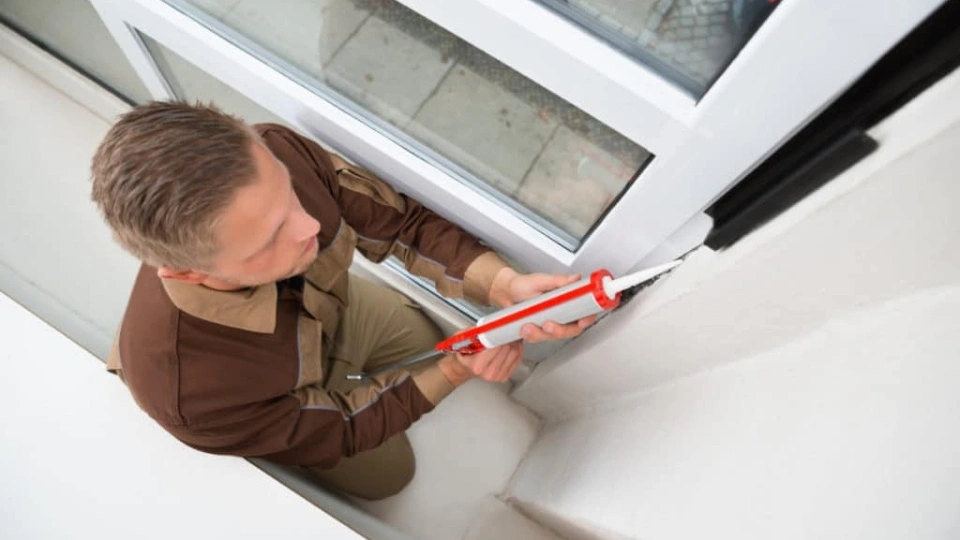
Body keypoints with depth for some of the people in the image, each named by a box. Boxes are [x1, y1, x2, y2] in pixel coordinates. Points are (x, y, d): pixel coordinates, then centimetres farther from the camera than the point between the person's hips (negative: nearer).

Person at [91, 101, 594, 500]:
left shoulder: (274, 153, -39)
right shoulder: (190, 388, -45)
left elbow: (401, 219, -26)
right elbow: (336, 427, -26)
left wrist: (505, 285, -39)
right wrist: (455, 372, -29)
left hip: (330, 305, 3)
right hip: (287, 404, -2)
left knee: (425, 344, 21)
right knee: (389, 471, 17)